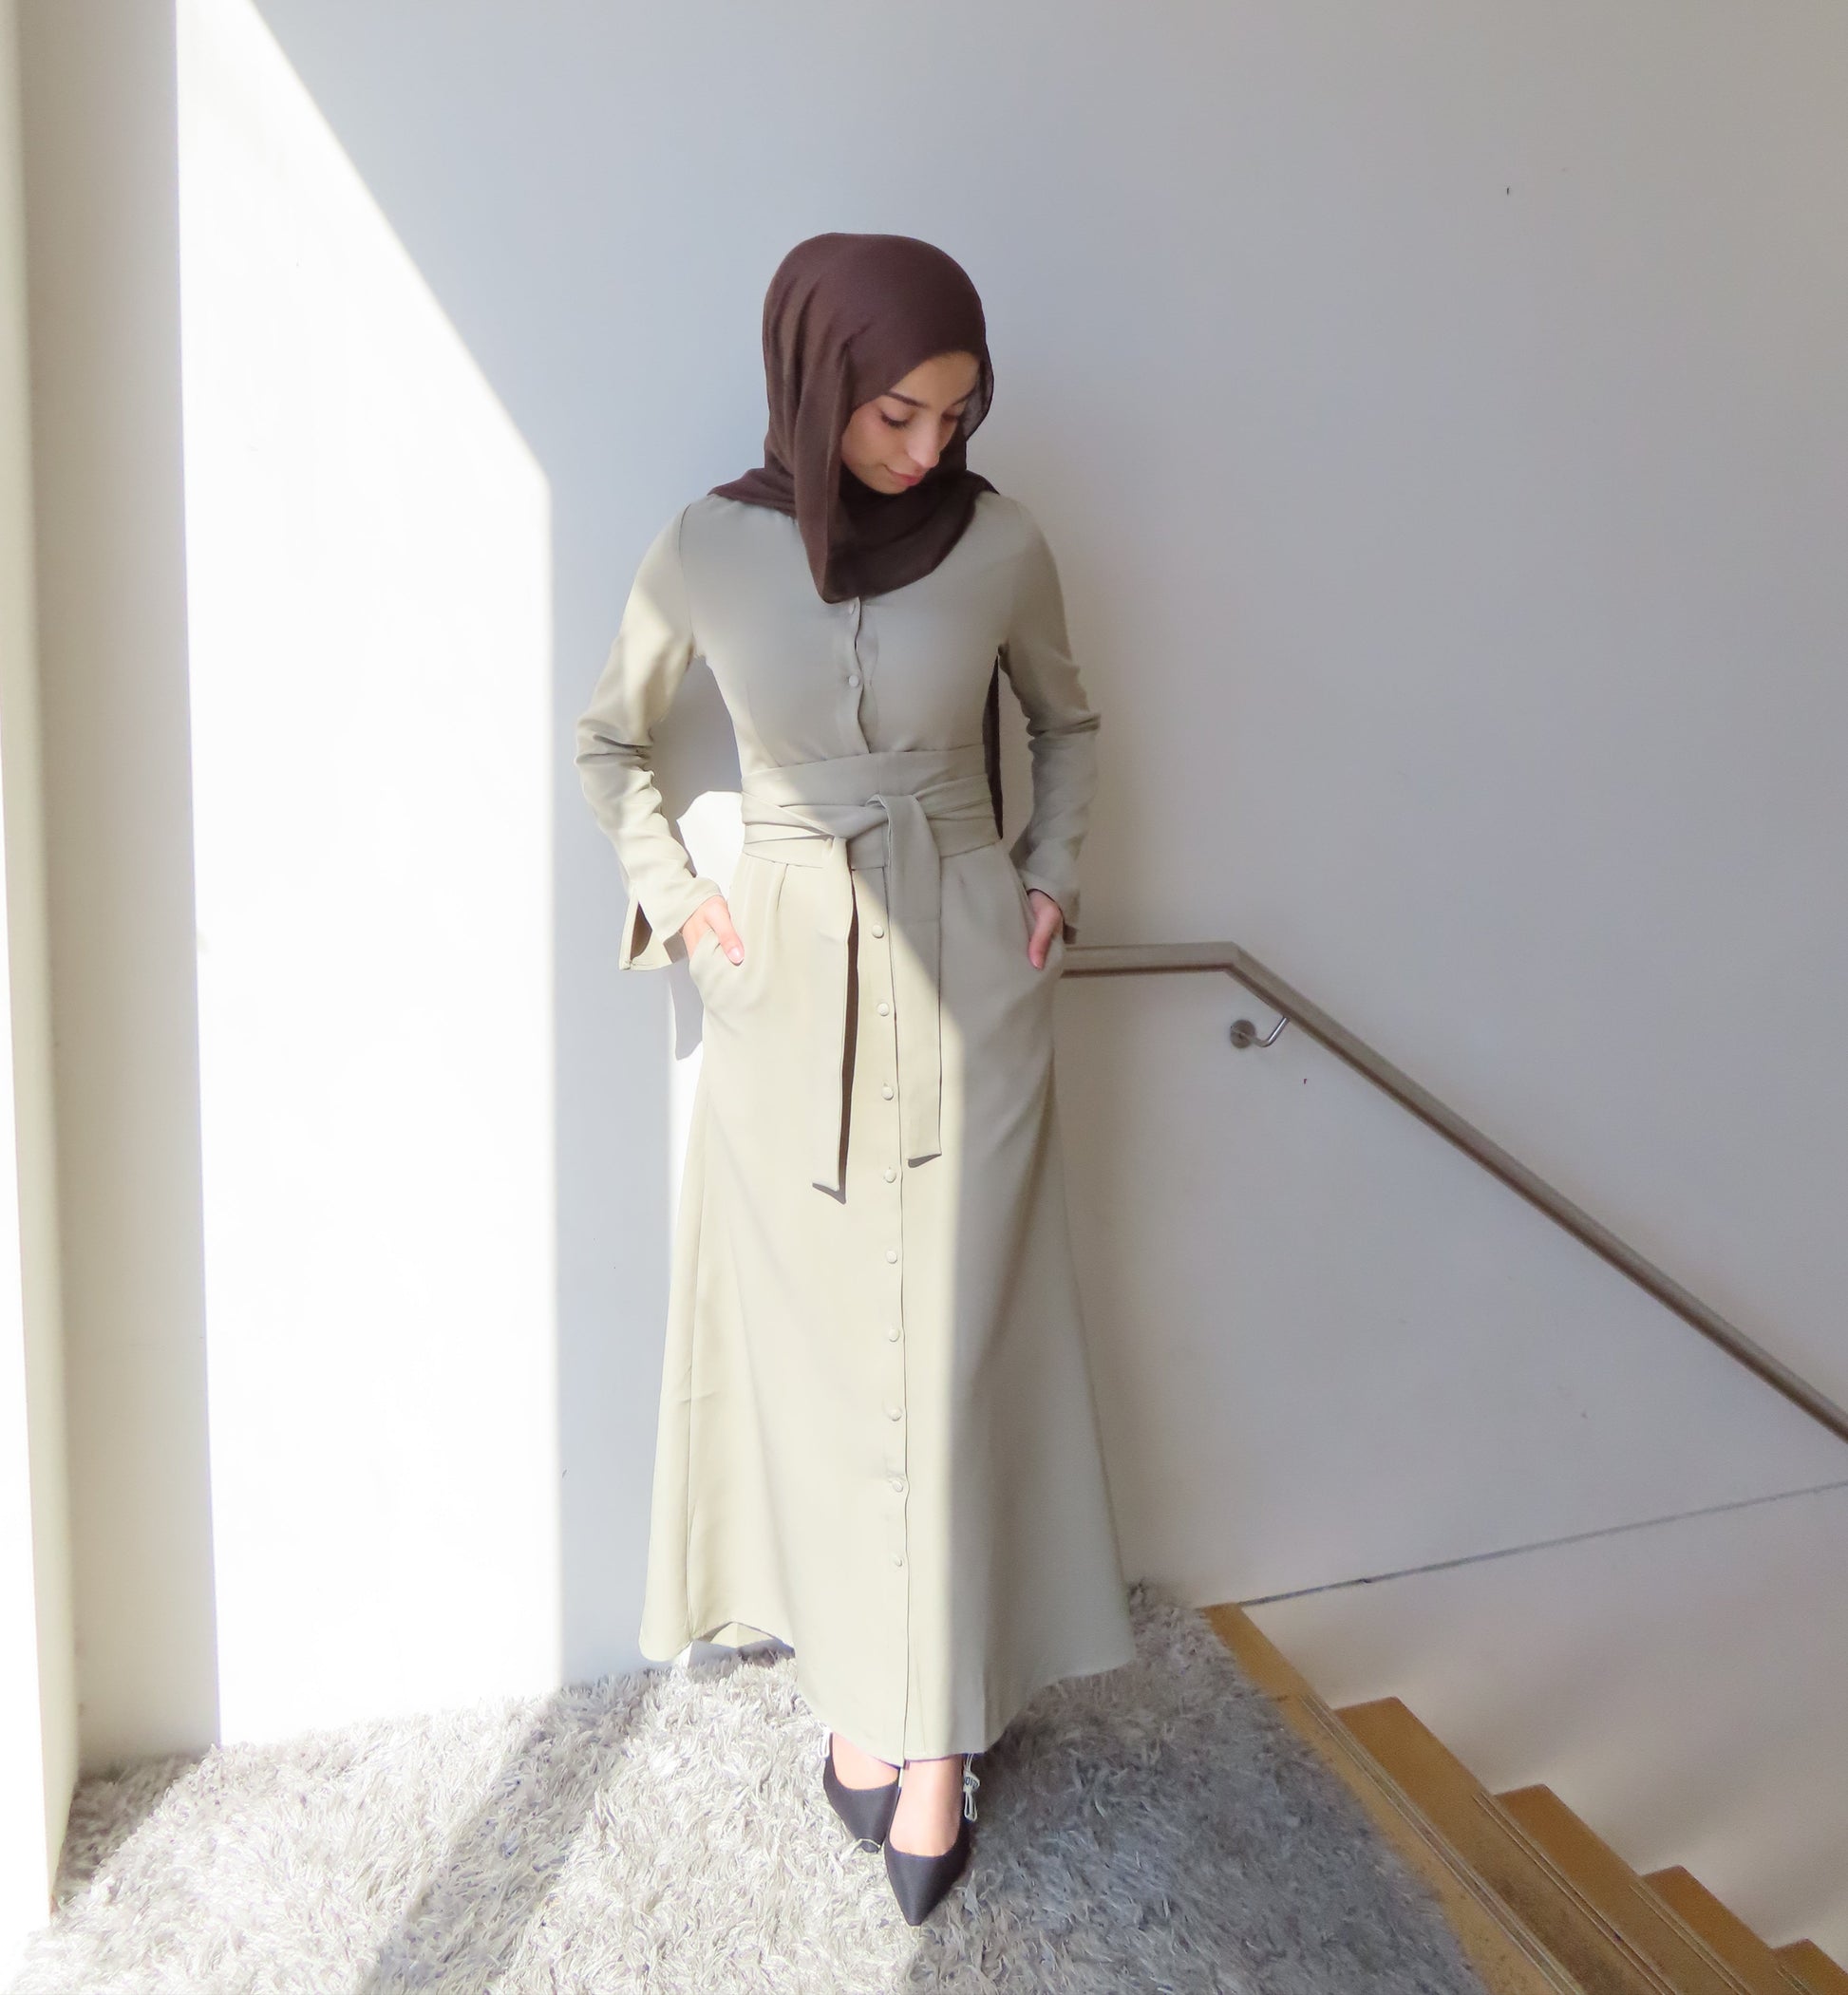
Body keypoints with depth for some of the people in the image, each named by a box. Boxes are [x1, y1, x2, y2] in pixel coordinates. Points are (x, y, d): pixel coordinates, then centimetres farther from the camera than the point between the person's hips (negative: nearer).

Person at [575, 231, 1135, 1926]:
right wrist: (672, 896, 1)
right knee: (811, 1343, 7)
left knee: (948, 1348, 2)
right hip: (787, 982, 1)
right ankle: (855, 1681, 27)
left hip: (967, 972, 0)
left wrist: (1052, 877, 3)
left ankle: (938, 1733, 18)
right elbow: (608, 739, 11)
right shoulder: (708, 547, -5)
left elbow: (1069, 723, 14)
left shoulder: (1002, 542, -4)